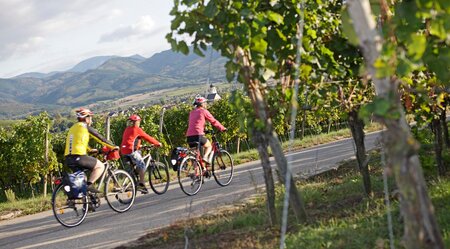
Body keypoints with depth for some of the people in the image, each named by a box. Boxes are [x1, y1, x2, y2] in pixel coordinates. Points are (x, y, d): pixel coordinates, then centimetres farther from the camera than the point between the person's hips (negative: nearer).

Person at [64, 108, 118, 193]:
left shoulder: (73, 127, 23)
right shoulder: (85, 127, 0)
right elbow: (100, 138, 4)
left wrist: (90, 150, 50)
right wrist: (113, 147, 15)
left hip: (68, 159, 8)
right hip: (79, 157, -8)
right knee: (100, 166, 5)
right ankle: (89, 185, -9)